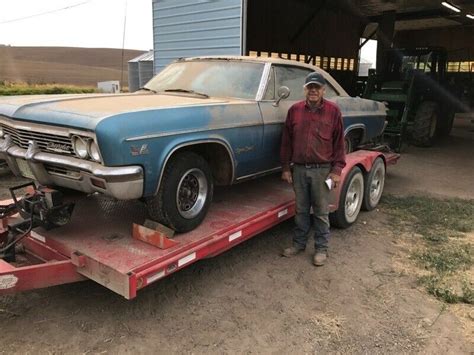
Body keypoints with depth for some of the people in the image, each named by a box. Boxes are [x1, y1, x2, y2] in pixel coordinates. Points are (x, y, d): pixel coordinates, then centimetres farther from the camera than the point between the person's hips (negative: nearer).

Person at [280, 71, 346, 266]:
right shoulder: (294, 110, 2)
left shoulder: (333, 111, -3)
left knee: (321, 212, 8)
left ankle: (321, 248, 21)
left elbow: (339, 143, -1)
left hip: (322, 170, -2)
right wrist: (286, 168, 4)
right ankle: (299, 243, 30)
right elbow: (286, 141, 6)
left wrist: (337, 170, -6)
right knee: (301, 210, 14)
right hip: (299, 169, 2)